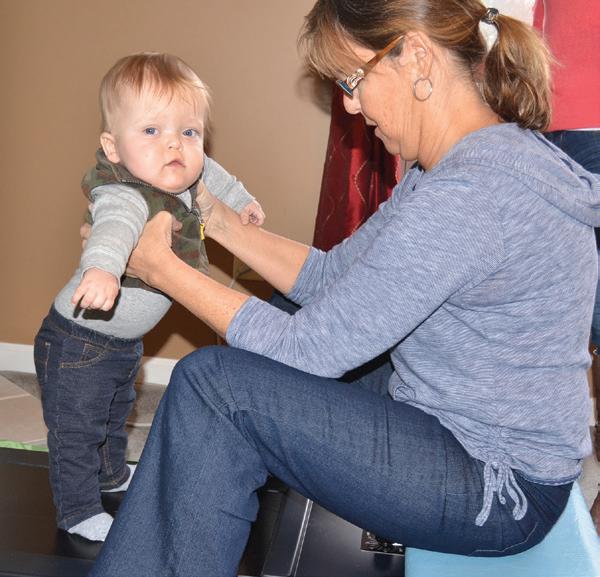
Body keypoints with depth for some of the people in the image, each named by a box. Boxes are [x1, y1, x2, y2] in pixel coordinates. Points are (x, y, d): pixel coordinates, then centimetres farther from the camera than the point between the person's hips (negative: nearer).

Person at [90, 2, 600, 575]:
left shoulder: (471, 194, -27)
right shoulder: (452, 166, 6)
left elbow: (311, 348, -23)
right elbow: (331, 277, 9)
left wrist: (164, 268, -13)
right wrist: (218, 220, 5)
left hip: (499, 489, -10)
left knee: (215, 383, -16)